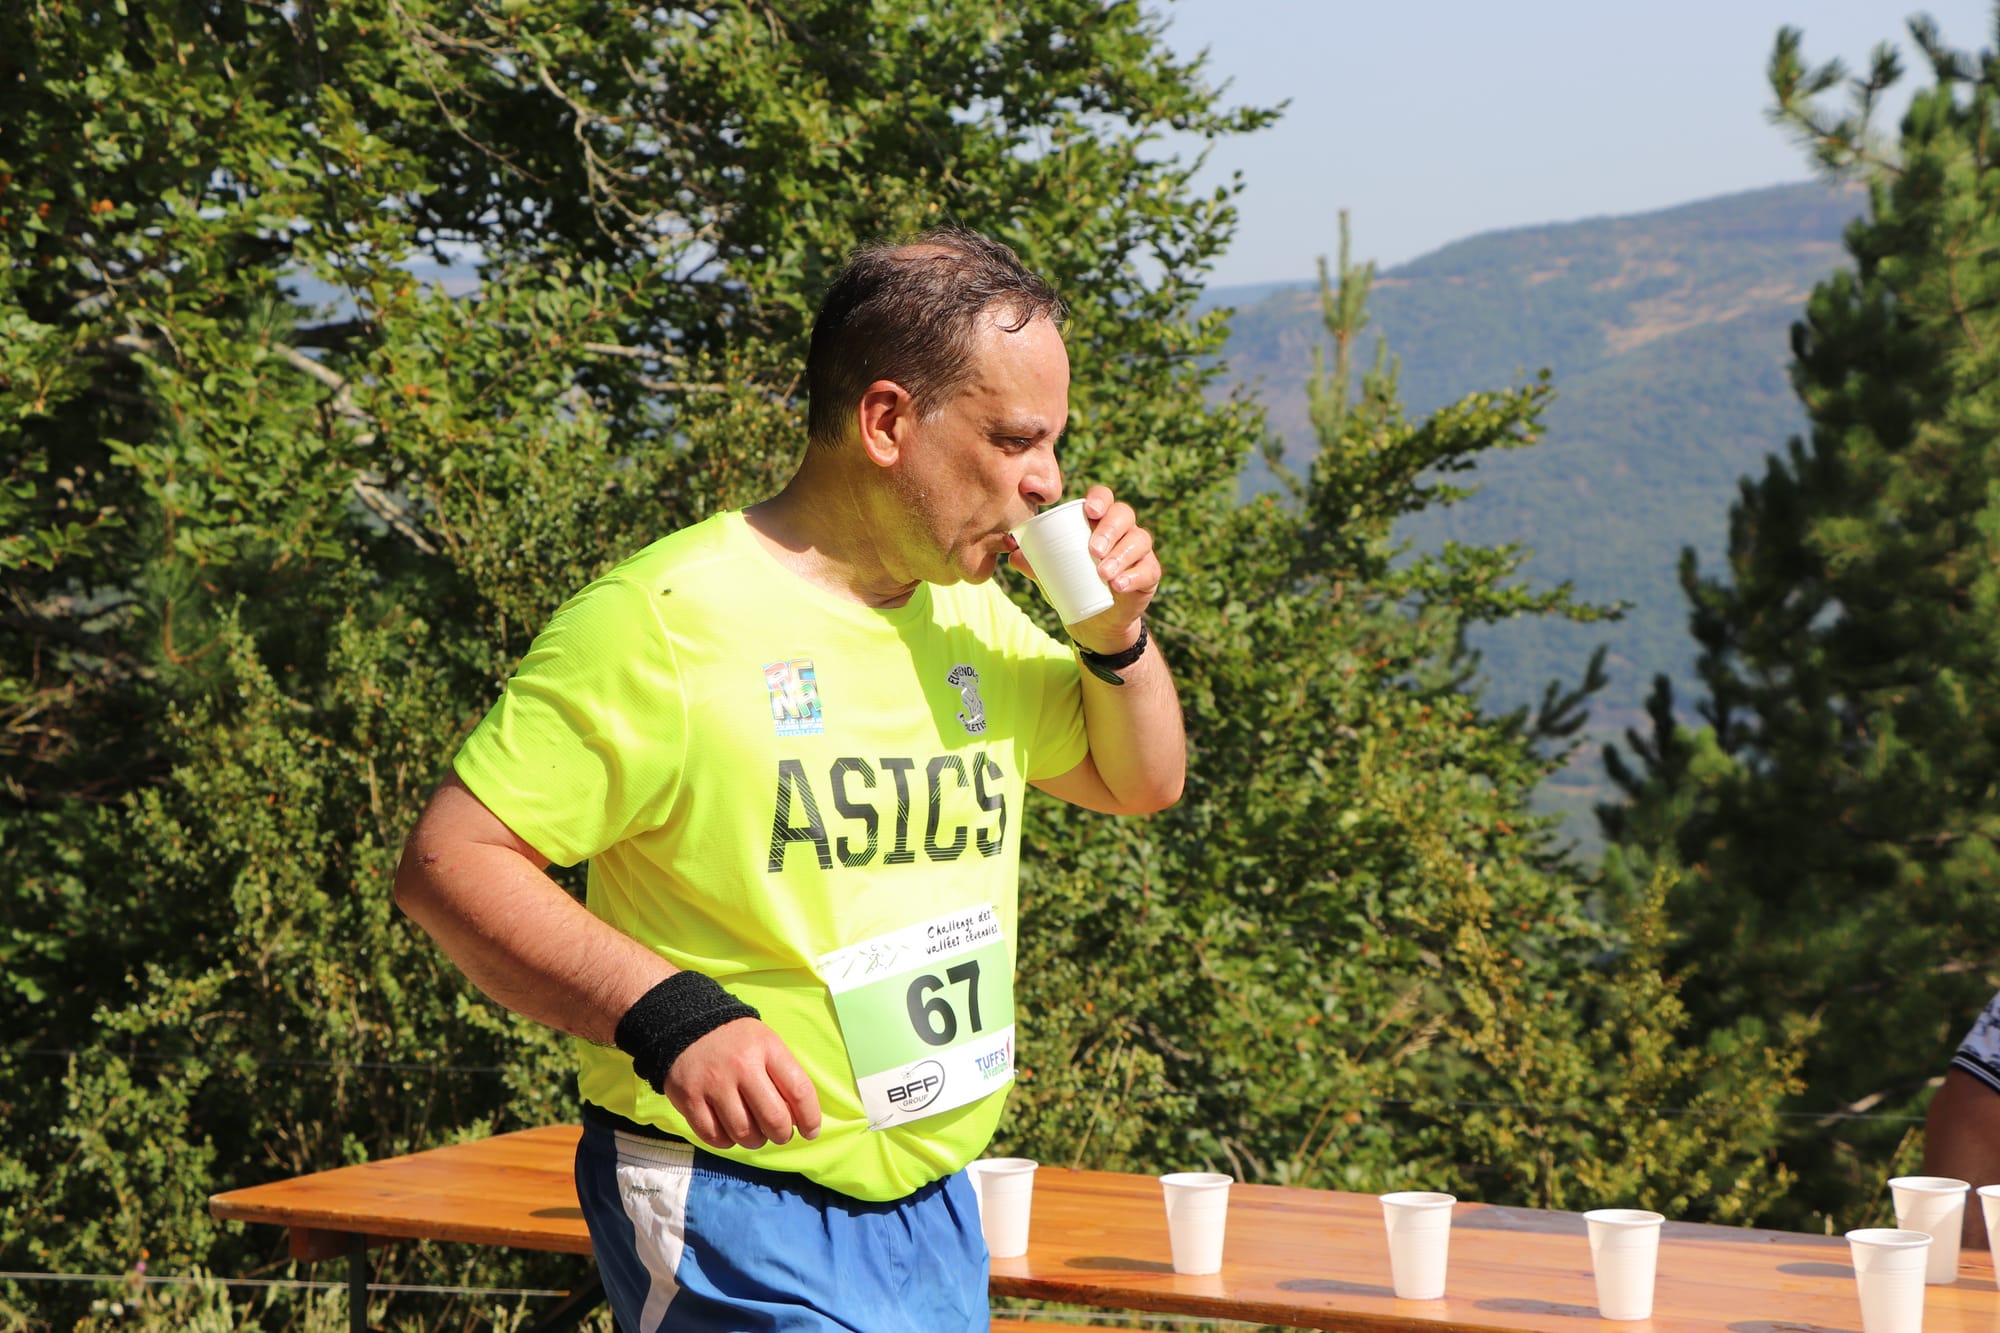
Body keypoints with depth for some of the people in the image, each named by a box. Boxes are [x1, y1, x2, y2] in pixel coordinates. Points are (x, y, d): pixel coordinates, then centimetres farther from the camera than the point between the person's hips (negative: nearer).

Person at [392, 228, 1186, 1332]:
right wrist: (669, 1015, -30)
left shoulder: (965, 614, 10)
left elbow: (1138, 784, 23)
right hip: (739, 1226, -8)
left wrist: (1117, 635, 3)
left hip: (937, 1213, 8)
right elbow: (448, 864, -18)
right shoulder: (667, 619, -16)